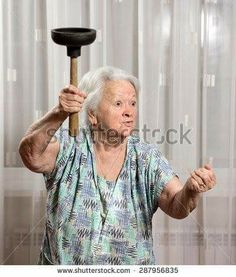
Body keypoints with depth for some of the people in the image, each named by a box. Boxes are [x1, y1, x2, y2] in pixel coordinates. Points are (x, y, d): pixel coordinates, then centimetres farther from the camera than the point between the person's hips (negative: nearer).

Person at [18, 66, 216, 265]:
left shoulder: (147, 157, 1)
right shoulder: (69, 147, -4)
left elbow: (176, 206, -9)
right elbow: (32, 156, -22)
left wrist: (191, 191, -29)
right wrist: (60, 114, -36)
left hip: (131, 264, 2)